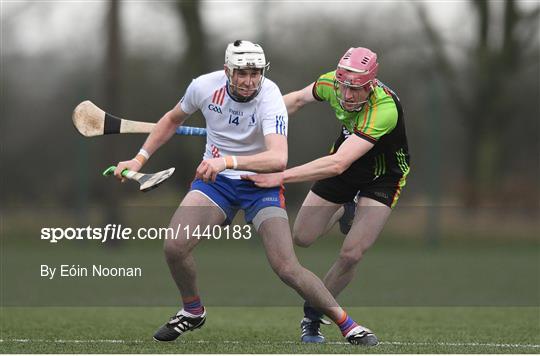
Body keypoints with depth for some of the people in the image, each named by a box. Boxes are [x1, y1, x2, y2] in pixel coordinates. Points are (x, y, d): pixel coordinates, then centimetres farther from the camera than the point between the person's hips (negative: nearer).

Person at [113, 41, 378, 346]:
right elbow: (173, 120, 12)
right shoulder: (205, 86, -11)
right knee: (174, 246, -18)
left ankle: (346, 324, 1)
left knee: (287, 268, -17)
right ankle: (193, 311, 12)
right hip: (215, 180, 3)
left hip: (261, 183, -3)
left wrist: (228, 161, -49)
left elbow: (278, 159, -39)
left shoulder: (270, 98, -24)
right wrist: (140, 159, 7)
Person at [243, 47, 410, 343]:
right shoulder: (330, 84, -23)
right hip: (345, 158, 5)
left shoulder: (385, 109, -42)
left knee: (351, 255, -15)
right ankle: (346, 210, 40)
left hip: (382, 176, -5)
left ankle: (312, 318, 8)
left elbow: (338, 164, -48)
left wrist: (281, 176, -52)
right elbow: (299, 98, 4)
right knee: (301, 238, 8)